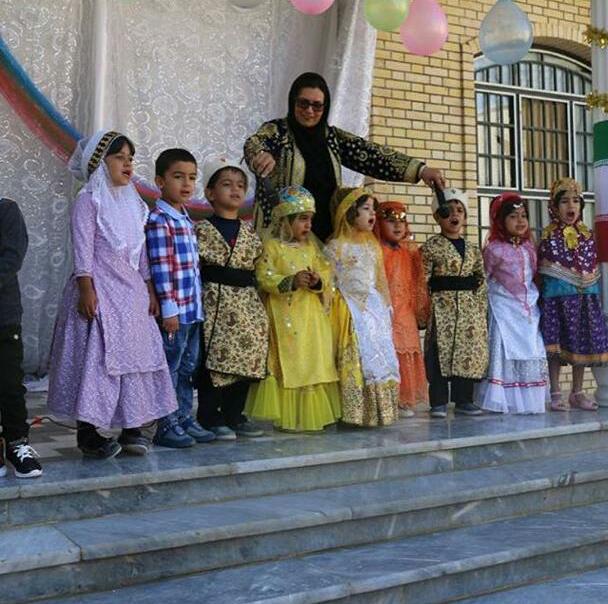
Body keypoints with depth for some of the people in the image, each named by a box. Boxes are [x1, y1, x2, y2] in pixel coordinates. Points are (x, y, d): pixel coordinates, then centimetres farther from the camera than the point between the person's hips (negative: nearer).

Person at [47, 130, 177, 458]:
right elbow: (83, 249, -11)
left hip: (131, 290, 7)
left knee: (135, 354, 7)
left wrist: (150, 290, 13)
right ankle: (88, 433, 5)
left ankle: (132, 427, 17)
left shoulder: (133, 203, 16)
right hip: (100, 289, -7)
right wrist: (86, 289, -18)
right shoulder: (89, 200, -5)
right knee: (95, 358, -5)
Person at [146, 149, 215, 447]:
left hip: (193, 308, 9)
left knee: (188, 368, 16)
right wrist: (169, 308, -19)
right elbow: (160, 268, -17)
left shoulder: (186, 219, 15)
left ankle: (185, 419, 26)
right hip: (175, 310, -9)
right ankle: (167, 426, 10)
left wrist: (196, 304, 16)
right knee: (169, 368, 1)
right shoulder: (159, 220, -13)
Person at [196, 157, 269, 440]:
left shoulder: (249, 232, 13)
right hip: (215, 303, -6)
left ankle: (234, 415, 20)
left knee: (246, 360, 8)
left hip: (247, 305, 6)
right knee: (214, 361, -3)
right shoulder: (203, 230, -3)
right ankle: (210, 418, 7)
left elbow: (259, 266, 15)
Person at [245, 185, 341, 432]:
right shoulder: (272, 246, -4)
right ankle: (287, 417, 5)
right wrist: (291, 281, -23)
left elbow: (326, 273, 10)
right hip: (285, 317, -5)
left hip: (312, 318, 6)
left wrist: (318, 281, -12)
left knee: (314, 363, 7)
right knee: (288, 366, -3)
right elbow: (263, 277, -12)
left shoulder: (312, 247, 14)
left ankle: (312, 414, 17)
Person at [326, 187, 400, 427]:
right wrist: (330, 311, -10)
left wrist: (386, 305, 14)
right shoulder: (336, 246, -6)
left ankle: (379, 410, 12)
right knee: (357, 359, -9)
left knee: (381, 357, 4)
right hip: (351, 310, -6)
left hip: (374, 306, 6)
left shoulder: (373, 244, 13)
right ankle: (357, 413, -3)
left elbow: (381, 278, 17)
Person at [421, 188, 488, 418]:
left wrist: (482, 307, 6)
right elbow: (422, 279, -7)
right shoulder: (431, 246, -3)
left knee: (469, 351, 6)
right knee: (441, 352, -4)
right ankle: (438, 402, 4)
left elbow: (481, 279, 14)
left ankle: (463, 399, 17)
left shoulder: (472, 249, 12)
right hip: (442, 306, -5)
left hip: (469, 307, 5)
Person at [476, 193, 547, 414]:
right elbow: (483, 279, -4)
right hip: (504, 309, -5)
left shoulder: (529, 247, 9)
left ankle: (528, 400, 14)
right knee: (504, 353, -6)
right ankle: (502, 401, 0)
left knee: (531, 353, 6)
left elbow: (534, 276, 15)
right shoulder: (493, 249, -8)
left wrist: (534, 299, 8)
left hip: (528, 308, 6)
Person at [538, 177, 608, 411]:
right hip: (557, 297, -4)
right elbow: (542, 271, -2)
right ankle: (555, 393, 9)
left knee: (582, 344, 7)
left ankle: (577, 392, 19)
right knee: (556, 344, -1)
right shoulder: (548, 236, -2)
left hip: (585, 297, 4)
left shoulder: (587, 235, 8)